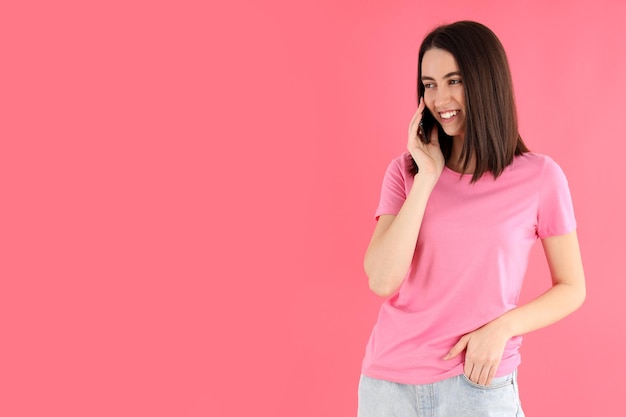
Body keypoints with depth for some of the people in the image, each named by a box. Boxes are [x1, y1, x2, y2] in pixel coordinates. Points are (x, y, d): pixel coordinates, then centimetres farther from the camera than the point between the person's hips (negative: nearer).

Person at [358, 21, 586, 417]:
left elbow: (571, 289, 2)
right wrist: (427, 177, -13)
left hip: (479, 383, -2)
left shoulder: (540, 177, -6)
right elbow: (382, 281, -12)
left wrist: (502, 328, -13)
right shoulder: (406, 171, 0)